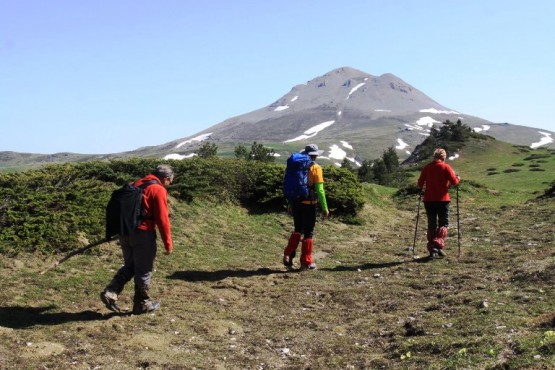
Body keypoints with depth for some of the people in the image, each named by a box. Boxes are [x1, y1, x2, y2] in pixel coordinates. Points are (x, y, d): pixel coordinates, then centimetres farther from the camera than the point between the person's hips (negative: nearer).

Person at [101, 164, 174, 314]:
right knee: (144, 270, 6)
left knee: (129, 266, 20)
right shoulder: (159, 190, -9)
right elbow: (162, 220, -12)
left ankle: (110, 293, 6)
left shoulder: (136, 184, 16)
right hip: (143, 234, -7)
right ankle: (142, 304, 17)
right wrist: (168, 244, -7)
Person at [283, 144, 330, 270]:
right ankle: (306, 262, 10)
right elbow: (319, 190, -13)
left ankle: (288, 255, 8)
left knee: (298, 229, 20)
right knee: (308, 232, 5)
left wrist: (290, 203, 20)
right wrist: (324, 208, -8)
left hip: (296, 202, 5)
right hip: (308, 204, -5)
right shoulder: (315, 168, -8)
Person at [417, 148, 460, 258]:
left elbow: (420, 183, 4)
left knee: (432, 225, 10)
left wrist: (421, 189, 25)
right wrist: (458, 179, 13)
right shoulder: (446, 167, -4)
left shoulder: (426, 167, 4)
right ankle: (439, 244, -17)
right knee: (443, 224, 6)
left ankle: (432, 249, 7)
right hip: (442, 200, -3)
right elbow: (454, 182, -8)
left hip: (429, 200, 3)